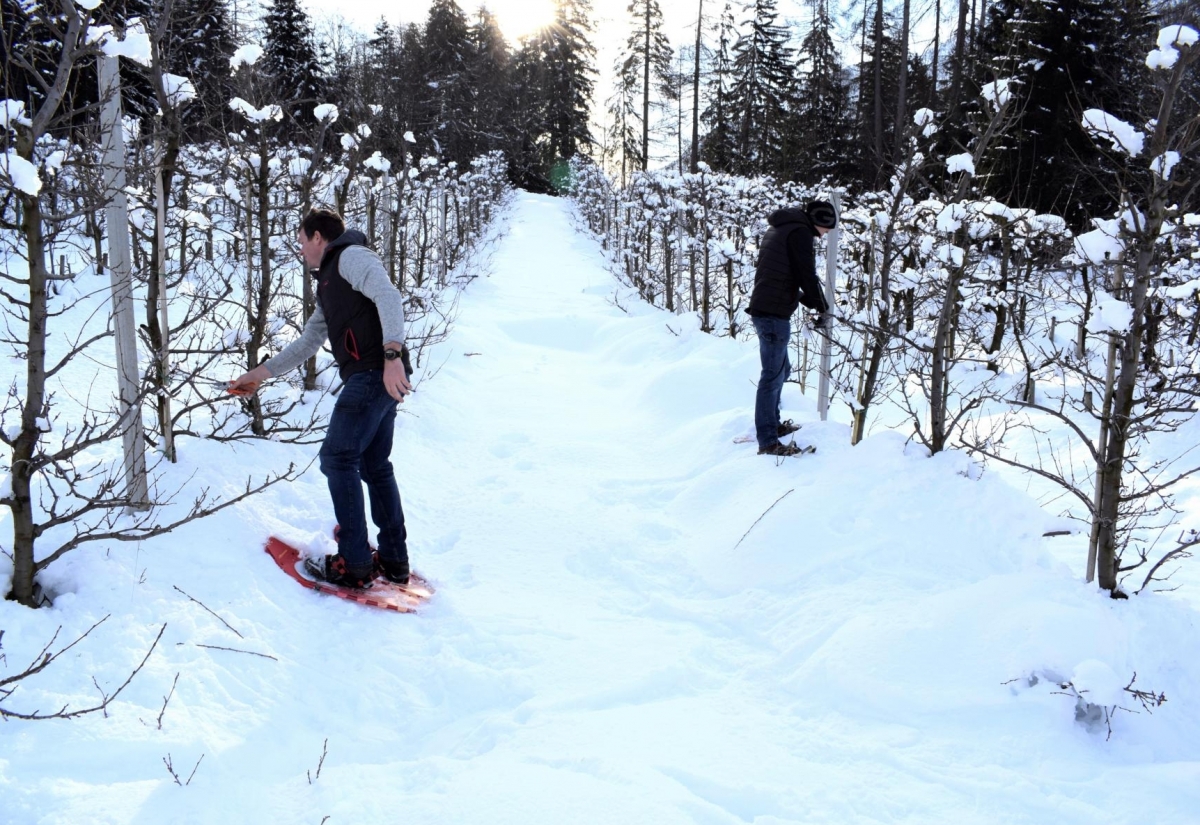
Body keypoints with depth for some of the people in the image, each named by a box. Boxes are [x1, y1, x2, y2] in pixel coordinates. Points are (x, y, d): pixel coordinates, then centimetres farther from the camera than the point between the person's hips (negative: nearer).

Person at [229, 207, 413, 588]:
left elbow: (388, 296, -19)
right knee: (374, 465, 14)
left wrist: (391, 353, -32)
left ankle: (354, 564, -3)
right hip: (378, 381, 10)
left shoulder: (351, 256, -1)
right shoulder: (329, 284, 29)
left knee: (338, 459, -6)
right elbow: (307, 342, 35)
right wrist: (262, 372, 36)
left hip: (374, 375, -10)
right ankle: (394, 560, 21)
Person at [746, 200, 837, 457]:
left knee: (780, 369, 22)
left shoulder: (779, 229, 21)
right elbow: (807, 276, -13)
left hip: (762, 309, 10)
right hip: (774, 314, -10)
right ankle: (767, 442, -6)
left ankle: (772, 424, 32)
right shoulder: (800, 232, -10)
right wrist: (824, 310, 0)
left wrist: (807, 301, 22)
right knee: (773, 376, -8)